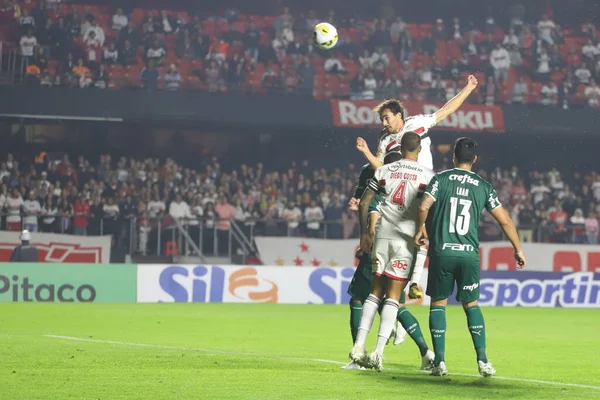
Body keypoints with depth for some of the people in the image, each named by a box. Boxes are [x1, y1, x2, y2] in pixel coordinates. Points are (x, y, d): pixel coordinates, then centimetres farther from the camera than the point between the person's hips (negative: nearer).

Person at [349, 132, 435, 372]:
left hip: (382, 235, 3)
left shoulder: (384, 171, 9)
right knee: (393, 296, -2)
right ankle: (378, 351, -10)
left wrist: (364, 232, 16)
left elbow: (364, 203, 8)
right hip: (407, 237, -2)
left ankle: (359, 346, 4)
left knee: (376, 291, 12)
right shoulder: (427, 175, 2)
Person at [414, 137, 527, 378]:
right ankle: (482, 360, 3)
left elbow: (423, 207, -13)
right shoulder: (483, 186, 7)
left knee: (438, 303, 10)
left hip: (441, 252, -1)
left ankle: (439, 362, 3)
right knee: (471, 304, 14)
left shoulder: (441, 179, 1)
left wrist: (421, 229, 7)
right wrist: (518, 250, 19)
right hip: (469, 254, 2)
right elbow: (505, 221, 8)